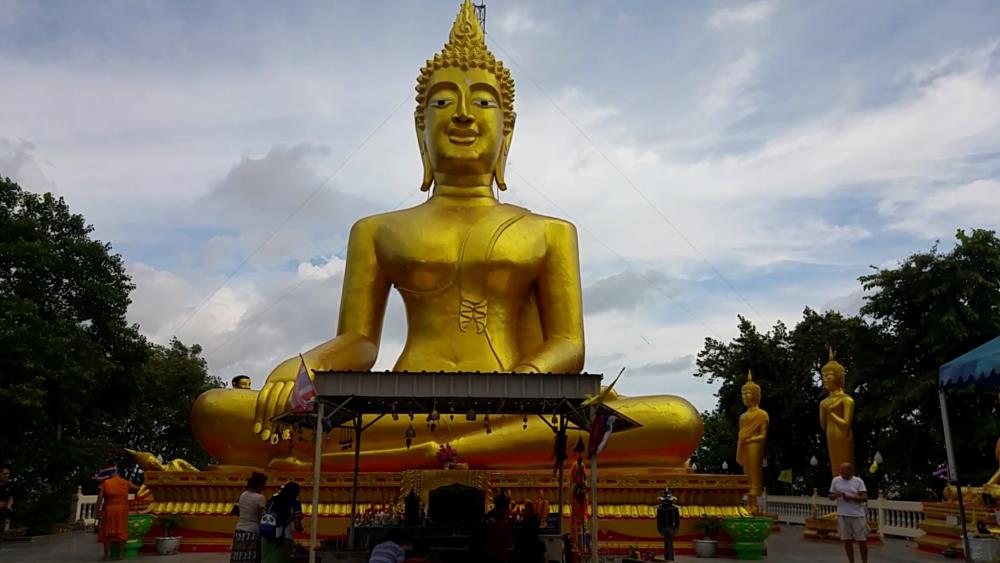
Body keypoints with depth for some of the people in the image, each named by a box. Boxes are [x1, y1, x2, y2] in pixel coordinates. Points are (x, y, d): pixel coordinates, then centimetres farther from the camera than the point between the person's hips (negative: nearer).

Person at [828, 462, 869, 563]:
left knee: (862, 540, 3)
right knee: (847, 540, 7)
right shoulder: (836, 480, 6)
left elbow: (865, 498, -8)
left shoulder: (858, 481, -2)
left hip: (858, 515, -2)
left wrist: (851, 498, -20)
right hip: (842, 515, 2)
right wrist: (836, 495, -11)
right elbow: (830, 496, 11)